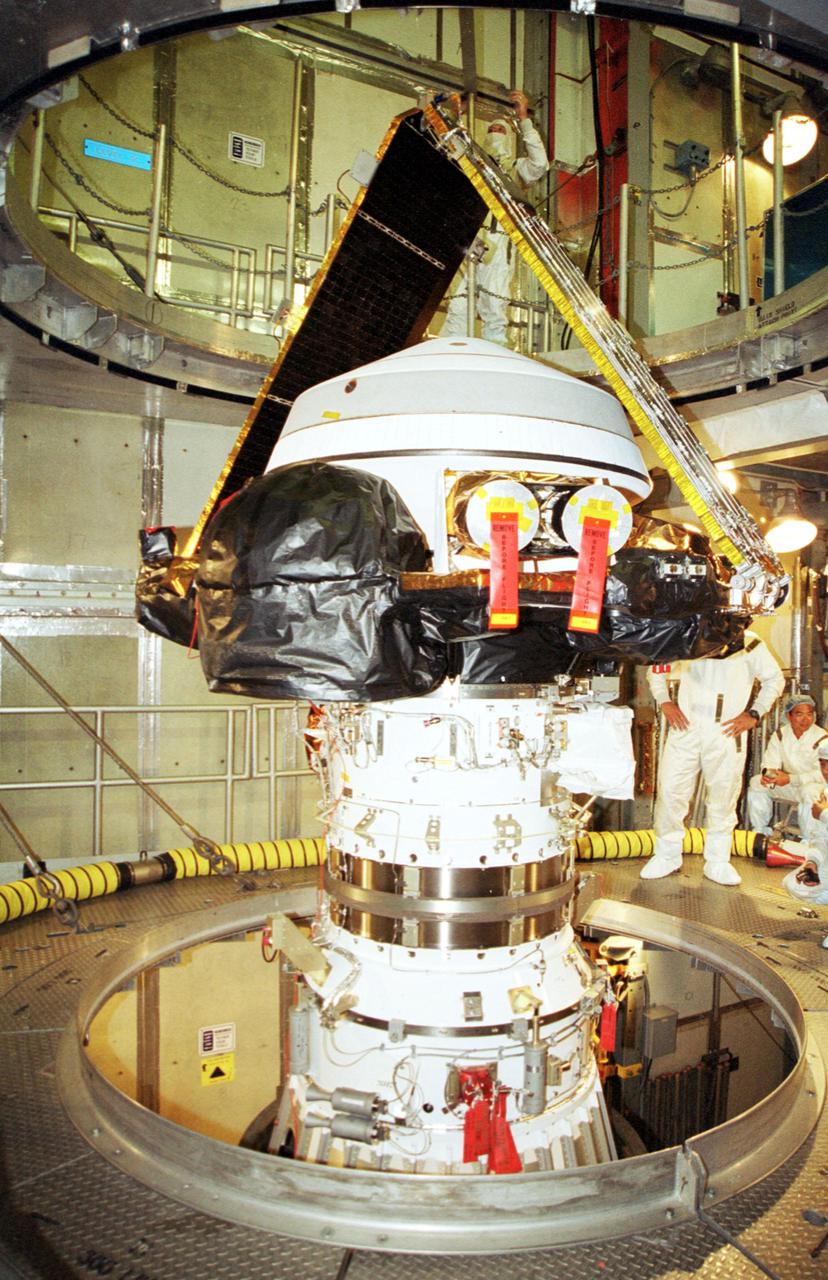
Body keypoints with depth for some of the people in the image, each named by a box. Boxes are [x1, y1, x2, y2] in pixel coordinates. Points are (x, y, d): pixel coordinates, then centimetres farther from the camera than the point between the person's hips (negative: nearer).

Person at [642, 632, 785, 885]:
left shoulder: (749, 643, 5)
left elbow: (775, 678, 12)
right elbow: (655, 670, 18)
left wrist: (754, 714, 1)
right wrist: (665, 702, 2)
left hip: (727, 733, -1)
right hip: (685, 728, 1)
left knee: (724, 796, 5)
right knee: (671, 790, -2)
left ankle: (717, 862, 19)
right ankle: (666, 855, 11)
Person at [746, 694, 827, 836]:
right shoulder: (780, 735, 1)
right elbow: (770, 761, 0)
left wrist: (790, 779, -28)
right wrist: (768, 773, -26)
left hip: (815, 783, -5)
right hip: (789, 786, 5)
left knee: (810, 792, -38)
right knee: (756, 783, -11)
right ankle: (759, 831, -1)